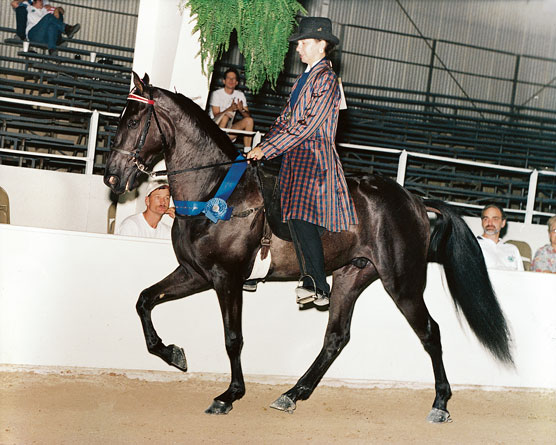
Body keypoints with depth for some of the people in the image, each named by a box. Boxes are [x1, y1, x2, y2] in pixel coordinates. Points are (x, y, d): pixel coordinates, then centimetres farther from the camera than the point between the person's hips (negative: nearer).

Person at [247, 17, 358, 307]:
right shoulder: (303, 80, 20)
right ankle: (312, 283, 9)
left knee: (303, 218, -20)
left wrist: (267, 149, -17)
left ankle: (317, 287, -20)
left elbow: (308, 125, -16)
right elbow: (285, 119, 21)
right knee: (294, 219, 5)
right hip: (294, 156, 9)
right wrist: (261, 146, 6)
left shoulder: (326, 79, -9)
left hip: (313, 155, -9)